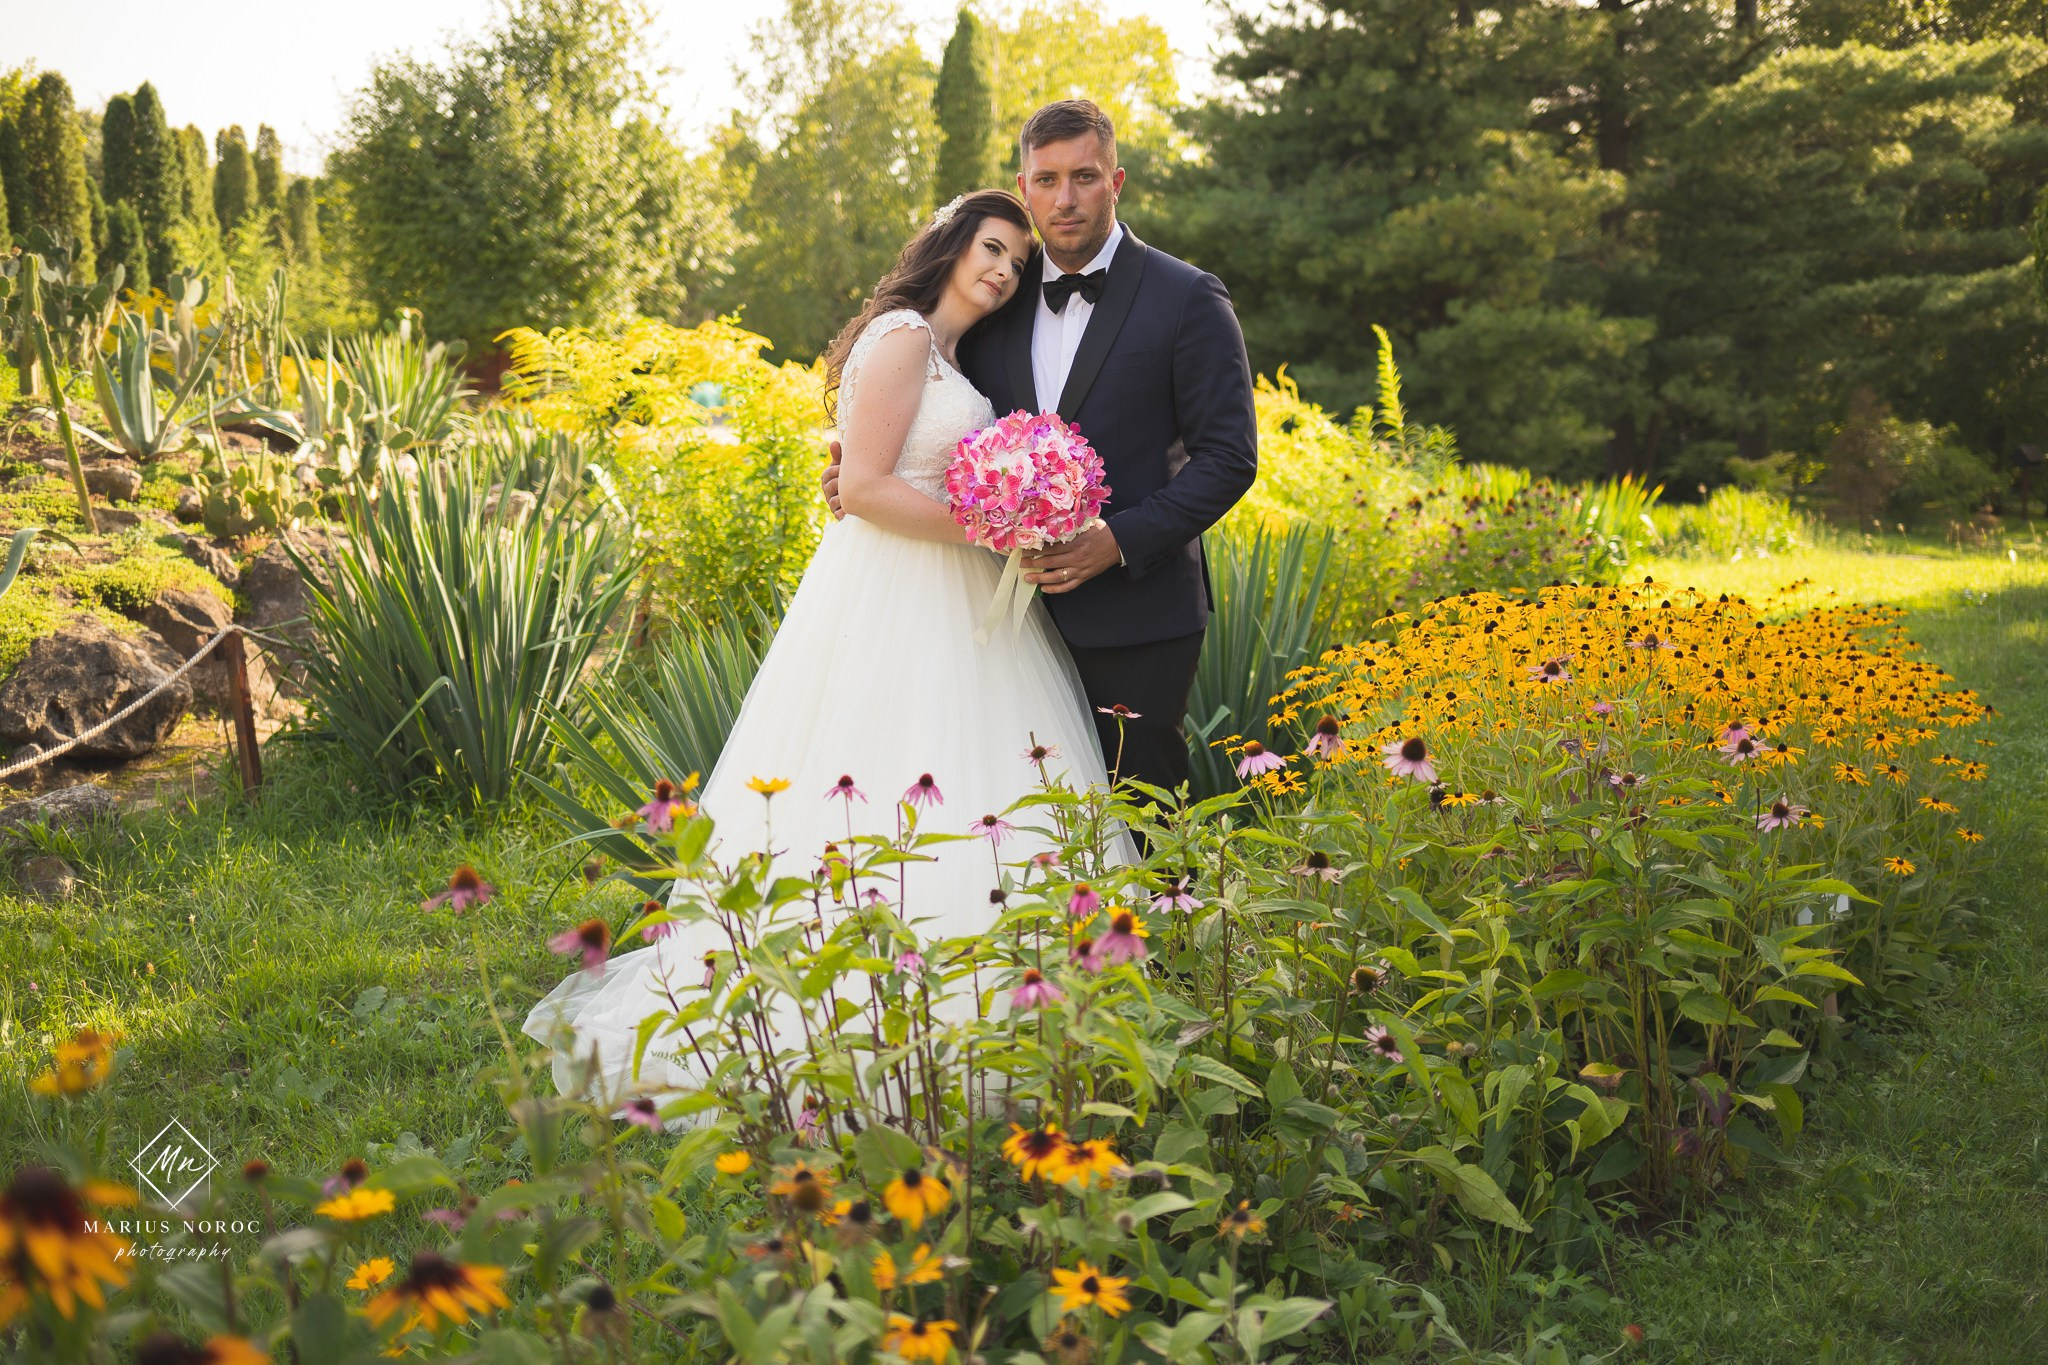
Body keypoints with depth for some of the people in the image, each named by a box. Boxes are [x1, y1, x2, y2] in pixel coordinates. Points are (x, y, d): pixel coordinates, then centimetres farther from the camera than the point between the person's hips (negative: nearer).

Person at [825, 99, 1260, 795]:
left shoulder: (1188, 300, -3)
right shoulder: (998, 301, 10)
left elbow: (1228, 457, -7)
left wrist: (1119, 541, -18)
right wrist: (863, 471, 0)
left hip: (1135, 617, -4)